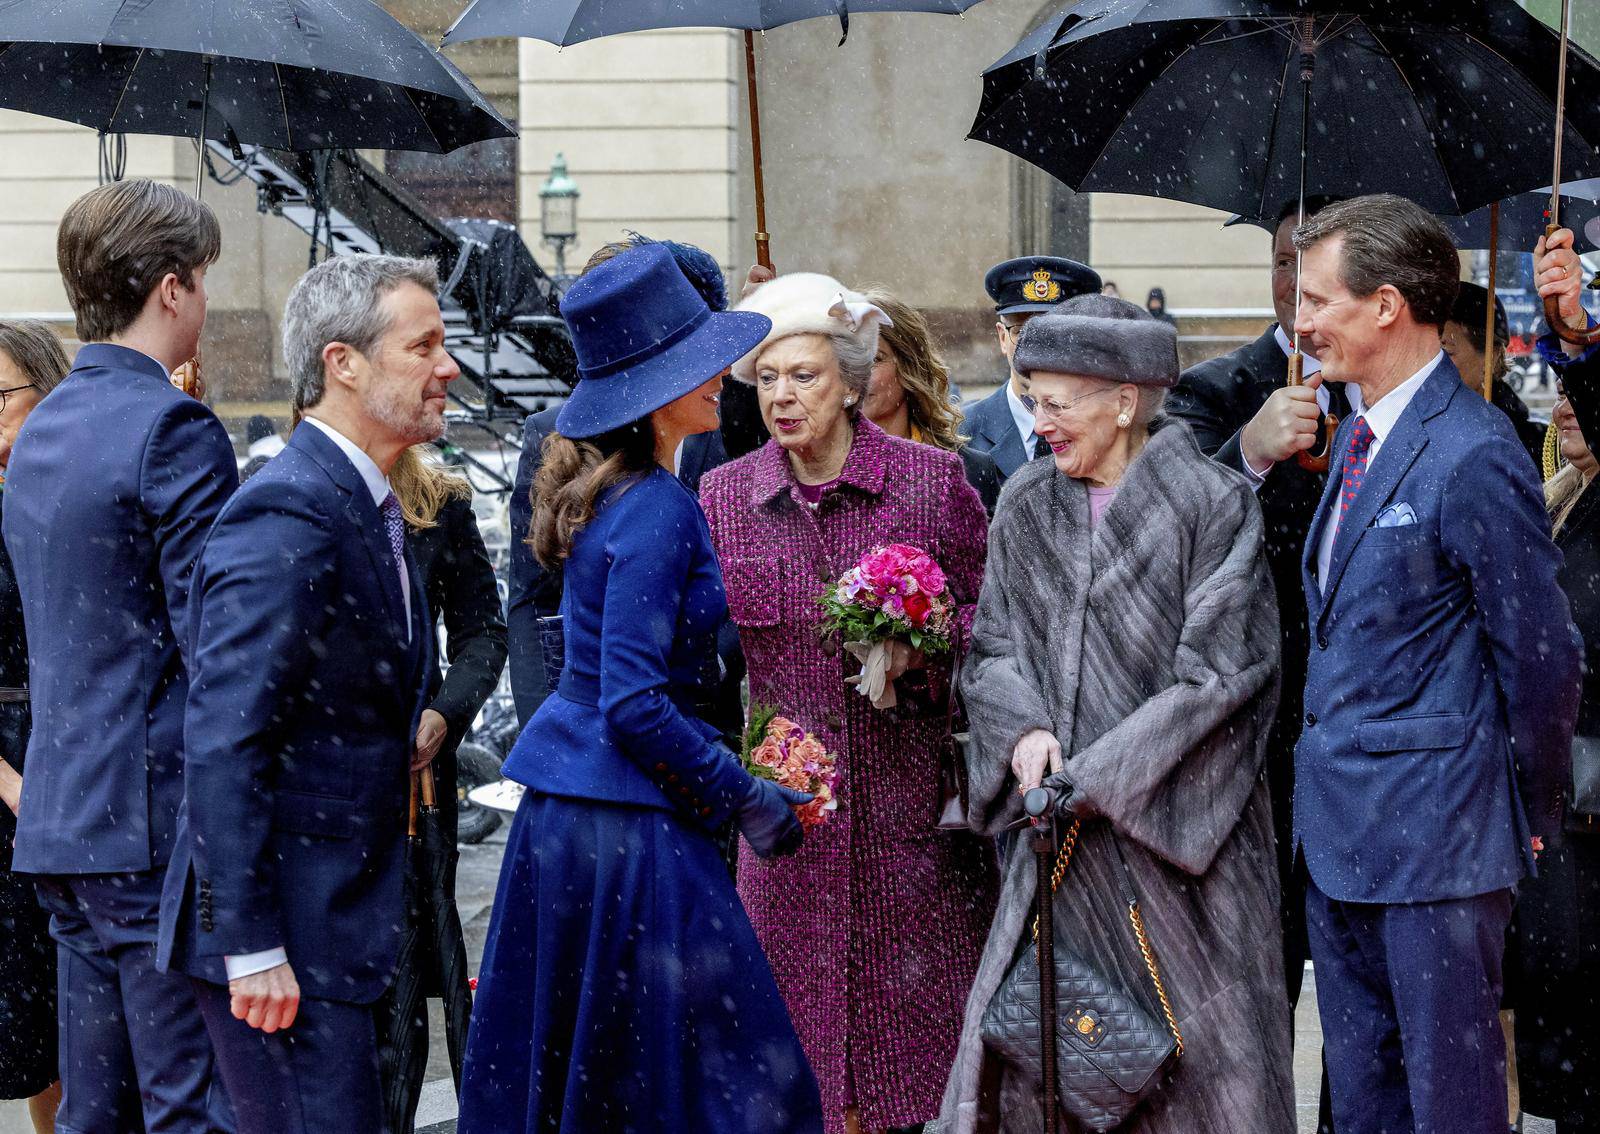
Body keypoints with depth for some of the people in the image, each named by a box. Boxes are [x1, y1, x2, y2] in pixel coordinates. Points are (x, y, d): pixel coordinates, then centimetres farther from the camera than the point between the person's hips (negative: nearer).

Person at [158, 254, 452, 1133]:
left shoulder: (364, 505, 14)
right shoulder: (289, 515, -18)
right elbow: (222, 744, -23)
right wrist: (251, 947, -24)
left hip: (331, 917, 10)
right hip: (278, 935, -10)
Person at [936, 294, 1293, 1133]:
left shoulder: (1211, 504, -7)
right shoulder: (1026, 507, 9)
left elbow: (1219, 672, -11)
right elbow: (993, 648, 11)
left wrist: (1099, 775, -13)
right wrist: (1024, 729, -10)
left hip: (1176, 824, -4)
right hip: (1063, 821, 4)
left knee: (1198, 1060, -1)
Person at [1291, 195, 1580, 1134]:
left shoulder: (1473, 458, -18)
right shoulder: (1358, 438, 11)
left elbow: (1541, 659, -14)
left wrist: (1531, 815, -5)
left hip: (1434, 838, -9)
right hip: (1342, 832, 9)